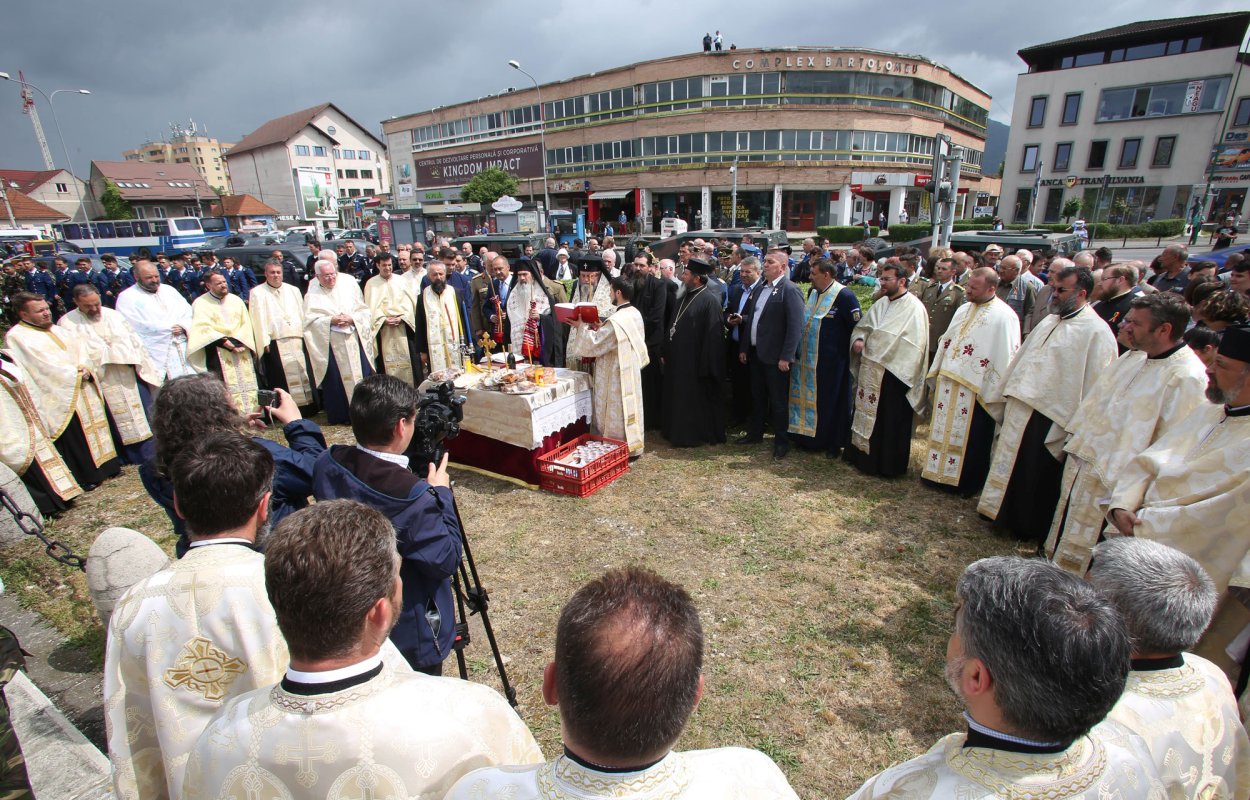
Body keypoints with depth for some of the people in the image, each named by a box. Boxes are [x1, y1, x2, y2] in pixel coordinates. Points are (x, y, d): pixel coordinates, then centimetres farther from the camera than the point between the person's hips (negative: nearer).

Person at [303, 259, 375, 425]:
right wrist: (331, 321, -17)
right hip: (330, 344, -1)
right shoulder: (312, 295, 5)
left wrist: (352, 319, -12)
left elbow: (365, 311, 6)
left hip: (354, 341, 2)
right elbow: (310, 320, -4)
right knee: (335, 379, 1)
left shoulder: (349, 287, 8)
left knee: (362, 375, 1)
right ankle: (339, 415, 12)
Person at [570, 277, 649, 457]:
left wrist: (582, 326, -8)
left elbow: (591, 346, -21)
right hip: (631, 371, 9)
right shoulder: (635, 314, 3)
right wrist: (602, 328, 6)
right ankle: (633, 447, 28)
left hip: (616, 376, -9)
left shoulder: (615, 321, -25)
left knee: (617, 414, 3)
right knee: (630, 408, 17)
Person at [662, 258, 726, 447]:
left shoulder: (708, 301, -14)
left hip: (695, 361, -8)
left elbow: (712, 336, -17)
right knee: (677, 397, 16)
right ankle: (676, 430, 30)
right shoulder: (681, 297, 10)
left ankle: (697, 434, 19)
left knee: (696, 399, 4)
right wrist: (666, 352, 12)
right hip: (677, 359, 8)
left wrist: (704, 365, -18)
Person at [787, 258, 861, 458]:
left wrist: (853, 346, -10)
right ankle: (808, 436, 28)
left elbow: (857, 326, -13)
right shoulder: (812, 292, 8)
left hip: (830, 361, -7)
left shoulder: (844, 296, -16)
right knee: (808, 397, 13)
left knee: (829, 400, 5)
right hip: (807, 358, 7)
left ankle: (833, 443, 20)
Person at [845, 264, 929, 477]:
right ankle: (863, 455, 30)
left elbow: (914, 344, -16)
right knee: (868, 415, 16)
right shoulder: (880, 303, 11)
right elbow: (862, 327, 17)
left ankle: (887, 465, 17)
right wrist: (858, 339, -5)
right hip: (870, 371, 7)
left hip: (893, 374, -7)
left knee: (890, 421, 4)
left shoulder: (914, 307, -10)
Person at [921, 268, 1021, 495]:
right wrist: (937, 376, 14)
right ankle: (939, 473, 27)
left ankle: (967, 483, 19)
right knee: (943, 430, 13)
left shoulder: (1004, 317, -11)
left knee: (970, 438, 5)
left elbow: (1006, 358, -13)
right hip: (948, 383, 7)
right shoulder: (963, 309, 11)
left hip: (975, 389, -7)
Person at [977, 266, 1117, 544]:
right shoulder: (1050, 322, 12)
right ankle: (1007, 516, 36)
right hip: (1020, 409, 8)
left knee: (1038, 477, 6)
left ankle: (1033, 531, 25)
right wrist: (1002, 395, 18)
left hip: (1049, 418, -8)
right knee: (1013, 465, 19)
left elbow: (1093, 386, -17)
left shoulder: (1096, 332, -13)